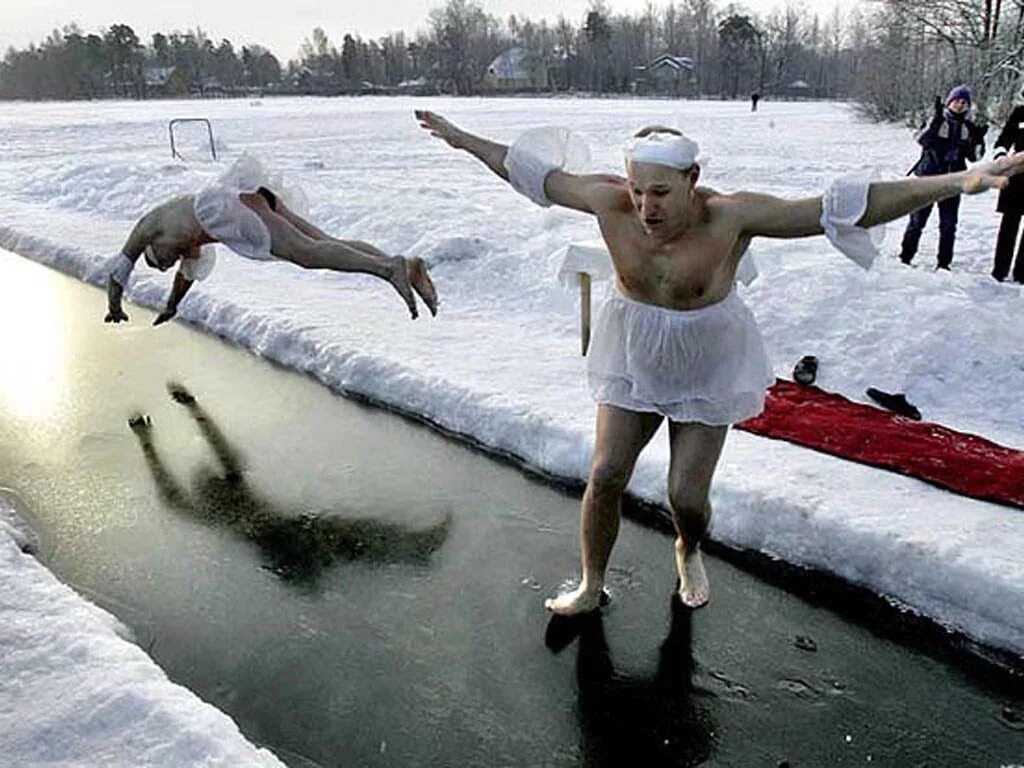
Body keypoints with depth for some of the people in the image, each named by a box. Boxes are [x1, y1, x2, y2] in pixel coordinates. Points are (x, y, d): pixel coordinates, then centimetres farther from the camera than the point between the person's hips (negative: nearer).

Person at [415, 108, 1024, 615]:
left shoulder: (730, 216, -26)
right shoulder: (611, 203, -19)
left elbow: (842, 208, -29)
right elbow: (538, 174, -4)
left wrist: (958, 182, -34)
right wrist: (464, 140, 5)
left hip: (707, 375, -2)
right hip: (633, 364, 2)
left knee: (687, 495, 3)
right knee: (606, 475, 1)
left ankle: (689, 552, 42)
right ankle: (592, 587, 25)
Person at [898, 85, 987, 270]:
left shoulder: (969, 127, 9)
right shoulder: (937, 121, -2)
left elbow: (973, 156, 9)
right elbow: (921, 139, -20)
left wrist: (978, 140, -9)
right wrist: (936, 120, -30)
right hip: (928, 177, -3)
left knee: (949, 224, 4)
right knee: (918, 219, 1)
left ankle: (944, 263, 12)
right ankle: (905, 257, 9)